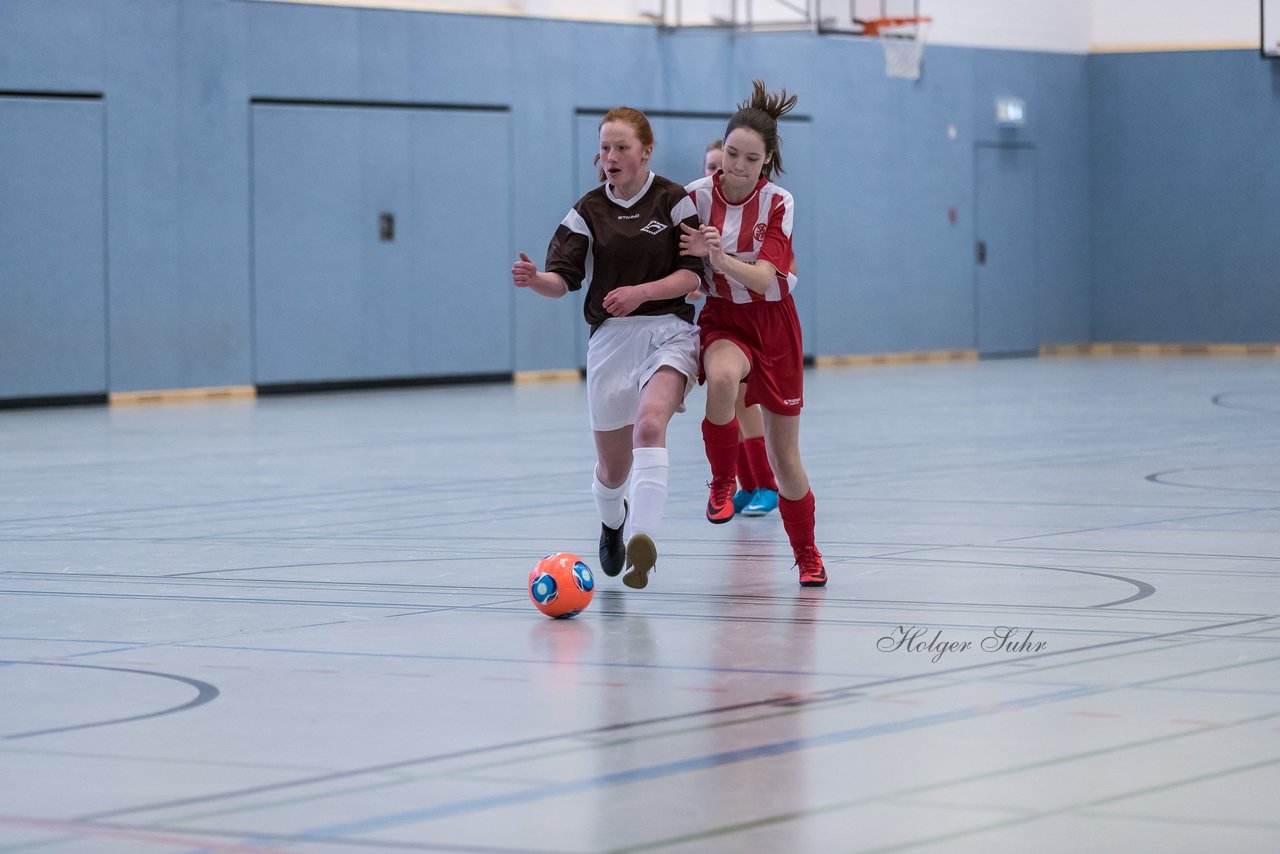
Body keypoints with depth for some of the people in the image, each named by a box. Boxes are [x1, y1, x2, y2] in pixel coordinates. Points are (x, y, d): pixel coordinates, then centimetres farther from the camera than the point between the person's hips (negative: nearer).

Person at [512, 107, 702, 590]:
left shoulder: (674, 201, -2)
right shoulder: (588, 211, 4)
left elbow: (692, 276, -6)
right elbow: (563, 278, -4)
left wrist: (641, 292, -21)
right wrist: (535, 279, -26)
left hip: (668, 329, -3)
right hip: (610, 338, 3)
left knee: (650, 423, -32)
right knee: (613, 468, 10)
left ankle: (644, 540, -44)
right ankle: (612, 524, 45)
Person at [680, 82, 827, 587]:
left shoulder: (778, 204, -12)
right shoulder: (698, 196, -8)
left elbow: (762, 279, -24)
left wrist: (718, 257, -40)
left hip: (772, 323, 0)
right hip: (722, 320, 0)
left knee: (785, 458, 5)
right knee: (721, 378, -39)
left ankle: (807, 555, 27)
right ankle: (722, 483, -17)